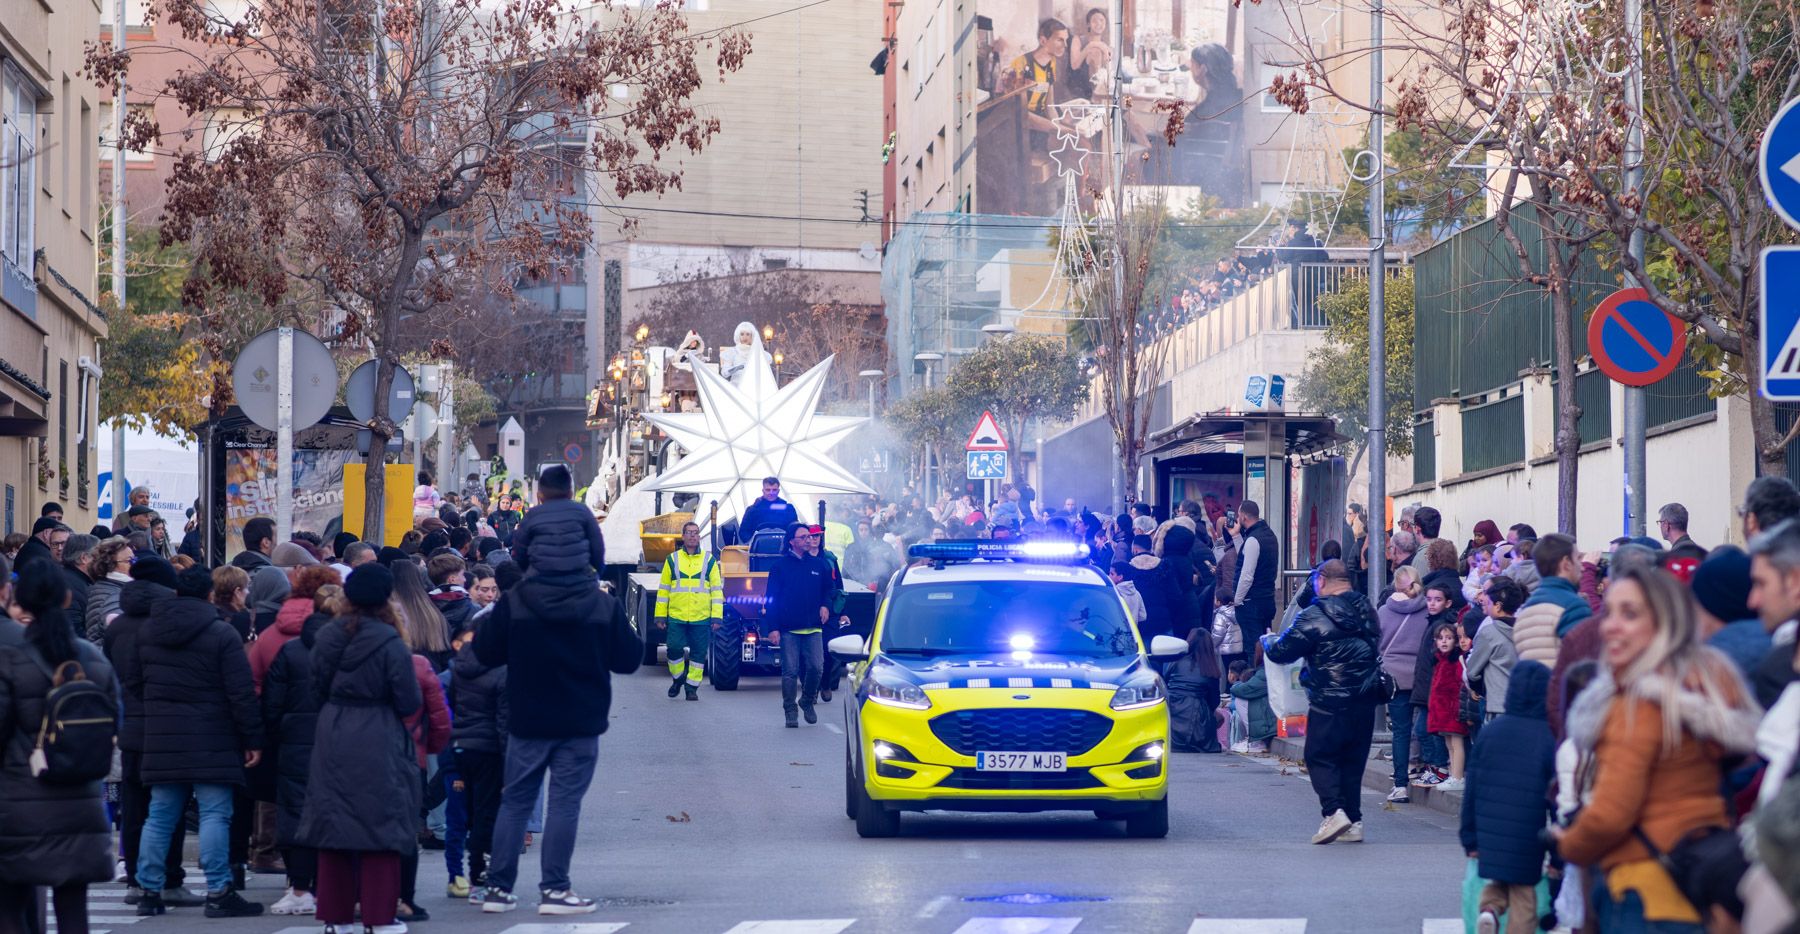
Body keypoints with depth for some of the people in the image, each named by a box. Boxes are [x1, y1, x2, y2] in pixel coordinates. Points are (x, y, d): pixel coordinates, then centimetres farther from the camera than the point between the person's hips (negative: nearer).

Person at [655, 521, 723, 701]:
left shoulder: (709, 561, 7)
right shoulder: (672, 560, 8)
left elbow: (717, 590, 7)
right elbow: (663, 589, 10)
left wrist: (716, 617, -1)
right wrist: (660, 616, 5)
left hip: (701, 619, 0)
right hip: (676, 617, 0)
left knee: (698, 654, 1)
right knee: (674, 649, -6)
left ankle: (692, 686, 12)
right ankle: (678, 678, 17)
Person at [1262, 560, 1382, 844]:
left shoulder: (1314, 617, -13)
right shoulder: (1366, 611, 9)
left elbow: (1282, 651, -7)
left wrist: (1268, 640, 14)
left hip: (1330, 703, -6)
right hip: (1366, 701, 6)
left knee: (1320, 757, 3)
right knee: (1353, 760, 12)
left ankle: (1334, 811, -15)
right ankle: (1354, 821, 10)